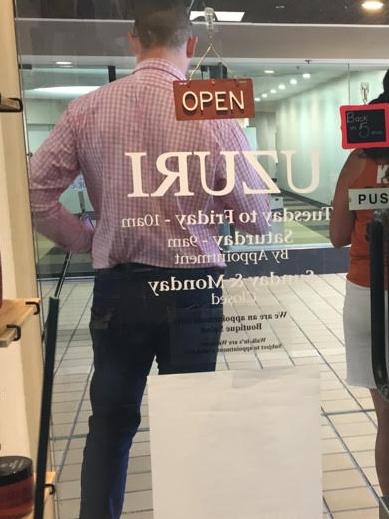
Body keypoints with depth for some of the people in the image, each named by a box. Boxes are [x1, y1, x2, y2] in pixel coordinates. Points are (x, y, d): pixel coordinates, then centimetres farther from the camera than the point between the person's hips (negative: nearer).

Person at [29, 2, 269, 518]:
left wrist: (86, 239, 10)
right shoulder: (214, 113, -9)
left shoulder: (87, 109, -3)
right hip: (192, 289, -1)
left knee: (110, 419, 17)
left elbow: (34, 191, -2)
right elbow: (257, 218, -5)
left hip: (117, 286, 2)